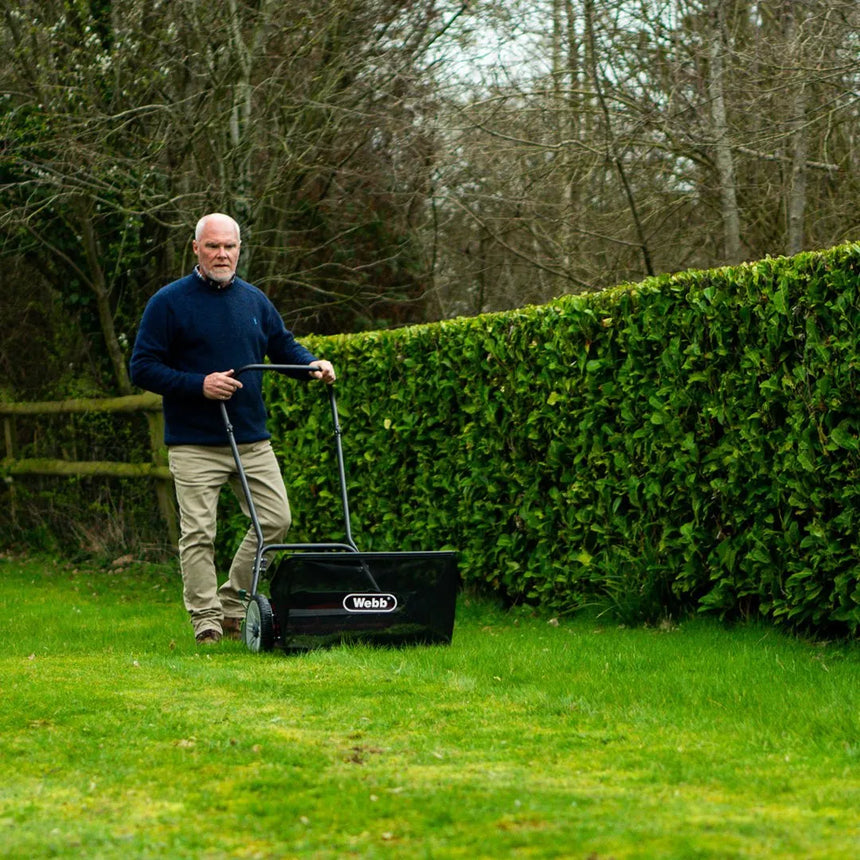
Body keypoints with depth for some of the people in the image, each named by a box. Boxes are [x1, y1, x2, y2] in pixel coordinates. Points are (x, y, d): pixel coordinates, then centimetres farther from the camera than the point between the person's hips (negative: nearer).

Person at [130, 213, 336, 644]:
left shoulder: (255, 300, 12)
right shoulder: (169, 302, -5)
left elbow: (283, 345, 24)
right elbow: (143, 367, -7)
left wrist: (312, 363, 3)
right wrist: (199, 385, -18)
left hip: (252, 440, 5)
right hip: (194, 444, -5)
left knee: (276, 519, 1)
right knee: (198, 533, -7)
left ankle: (233, 603, 15)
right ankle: (206, 620, 2)